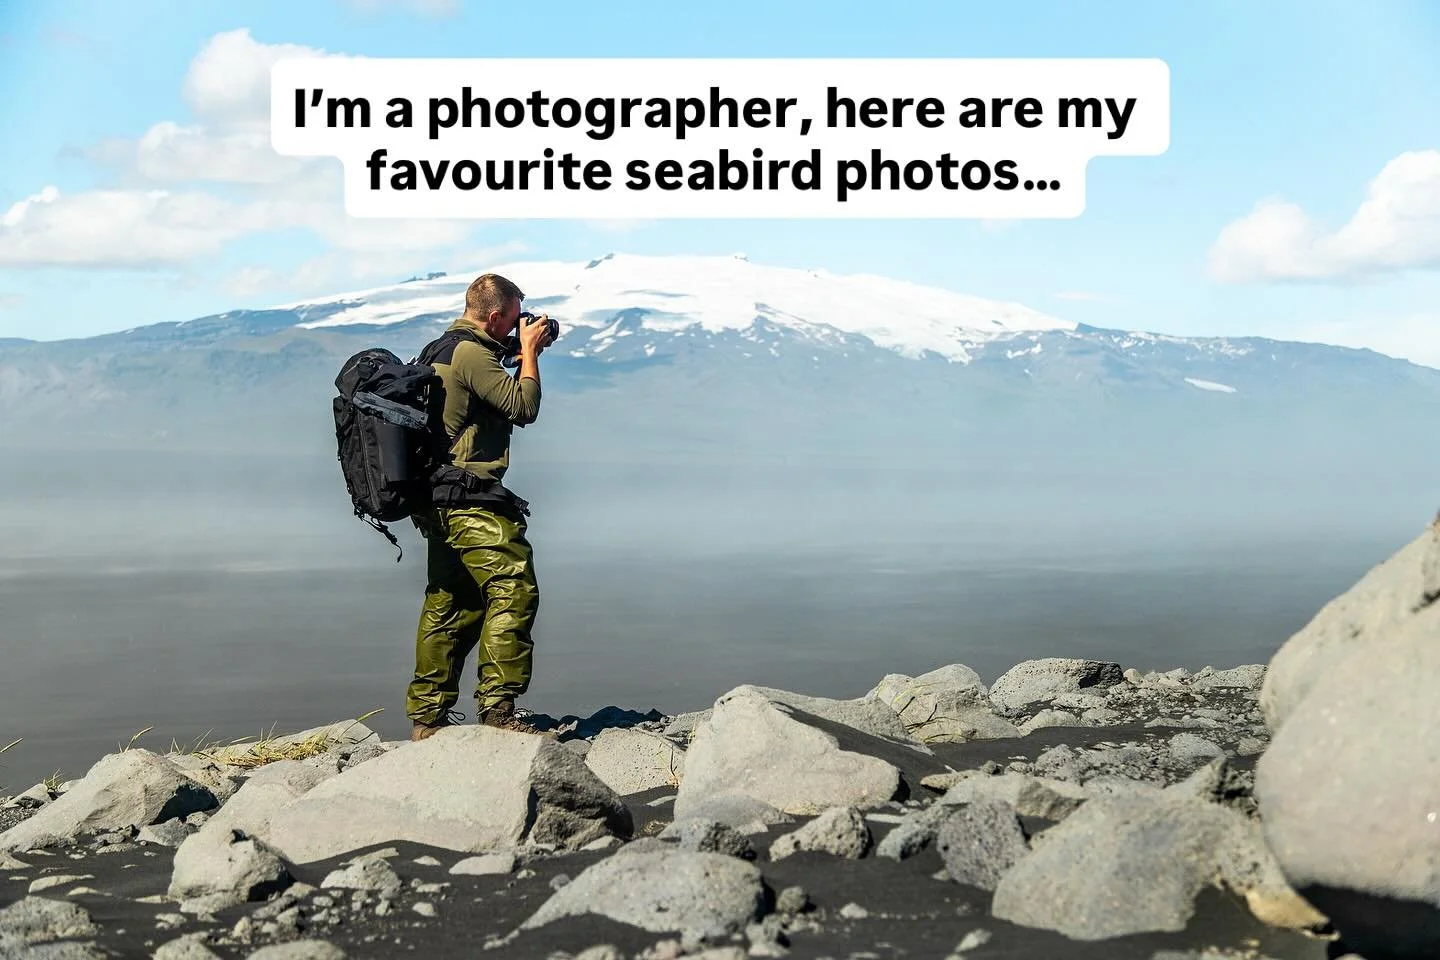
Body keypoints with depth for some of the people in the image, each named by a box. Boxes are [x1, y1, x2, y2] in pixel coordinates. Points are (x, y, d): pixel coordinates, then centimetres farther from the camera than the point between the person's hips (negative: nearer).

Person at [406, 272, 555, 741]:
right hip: (470, 497, -11)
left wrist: (521, 353, 21)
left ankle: (426, 717, 17)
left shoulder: (439, 349, 20)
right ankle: (496, 707, -18)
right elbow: (523, 408, -14)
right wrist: (529, 352, -2)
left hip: (438, 501, 11)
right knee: (513, 589, -13)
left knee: (448, 605, 13)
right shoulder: (472, 352, -13)